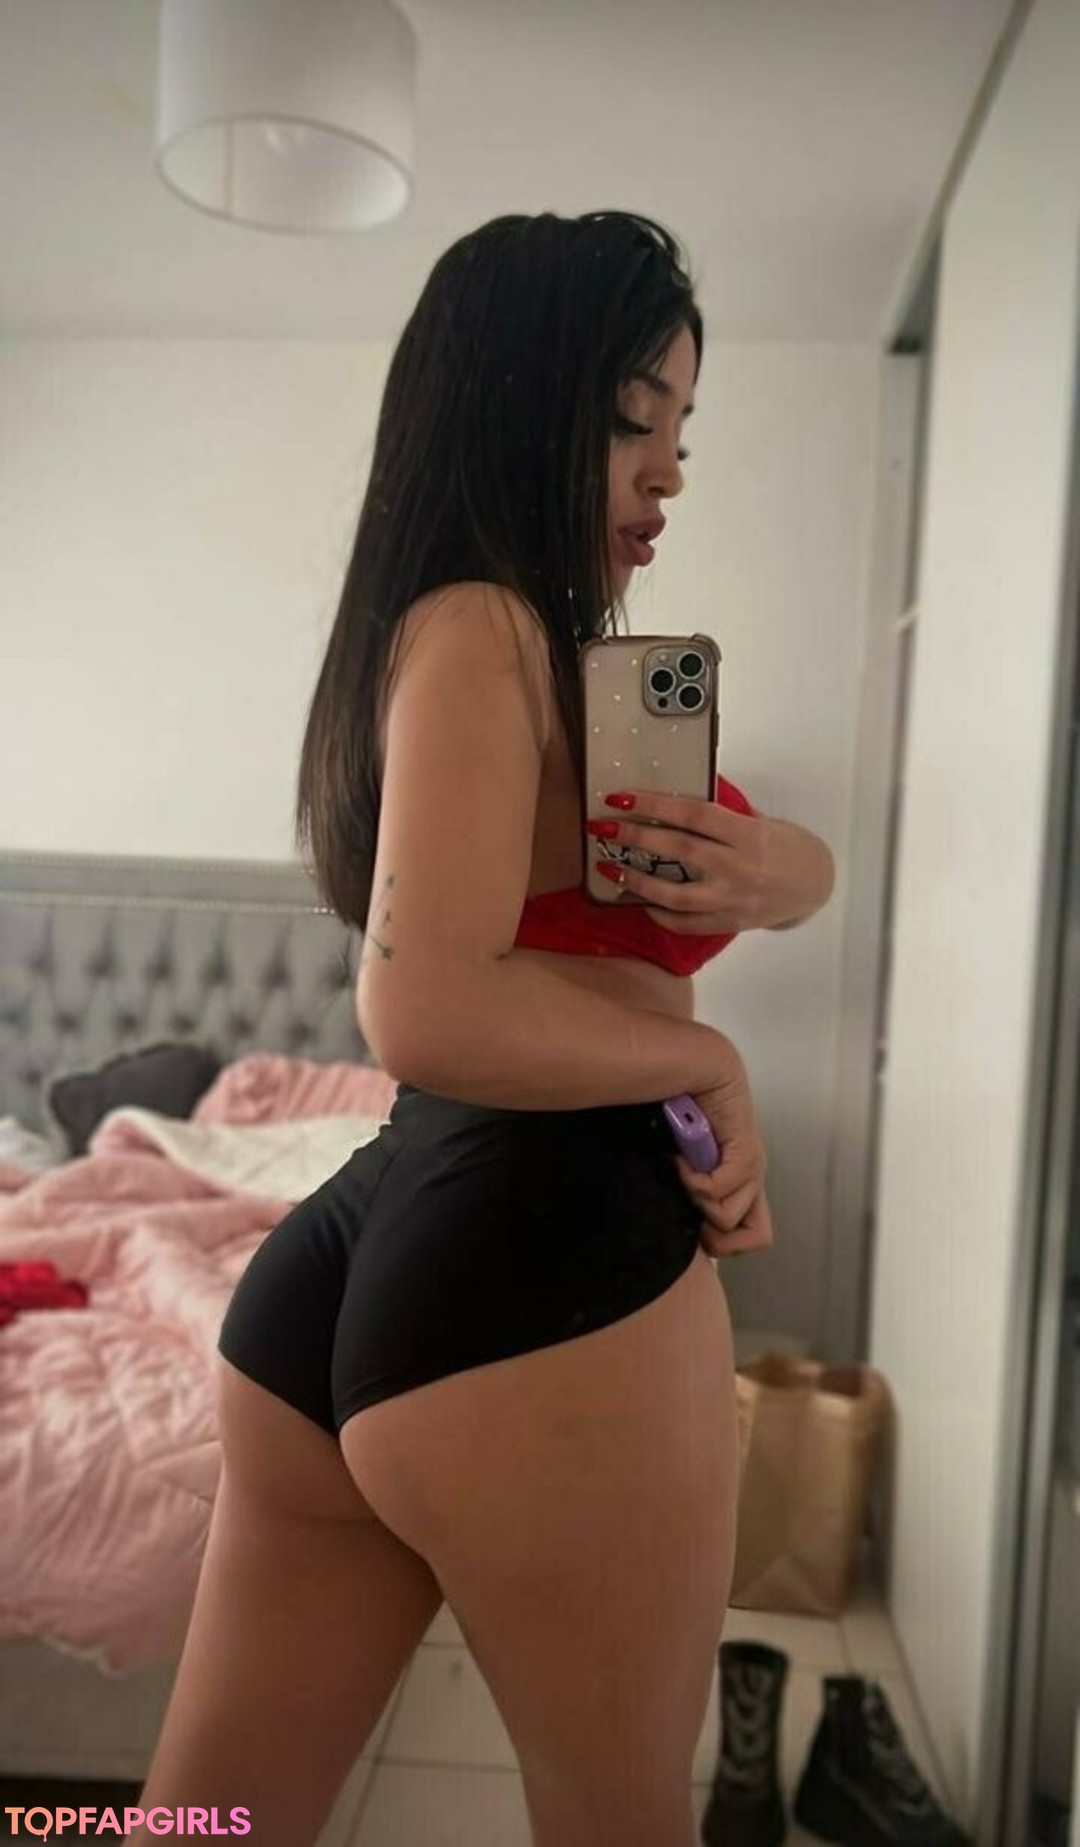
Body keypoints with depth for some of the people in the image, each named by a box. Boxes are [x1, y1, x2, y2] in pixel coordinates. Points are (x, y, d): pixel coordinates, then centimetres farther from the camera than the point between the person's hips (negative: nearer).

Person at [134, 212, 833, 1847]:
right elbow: (430, 1012, -25)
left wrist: (773, 869, -5)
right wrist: (708, 1061, -10)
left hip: (346, 1272, 9)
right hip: (541, 1280, -9)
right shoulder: (484, 629, -11)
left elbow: (799, 862, 19)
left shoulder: (486, 637, 17)